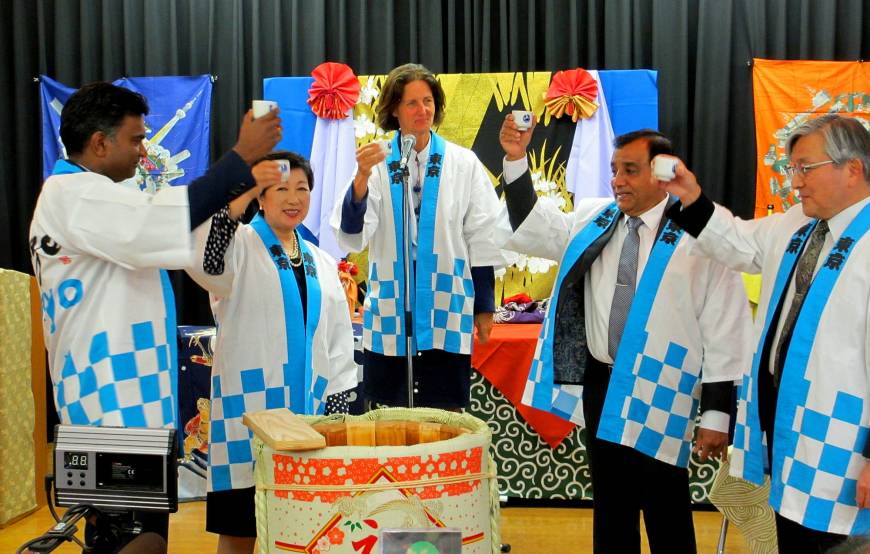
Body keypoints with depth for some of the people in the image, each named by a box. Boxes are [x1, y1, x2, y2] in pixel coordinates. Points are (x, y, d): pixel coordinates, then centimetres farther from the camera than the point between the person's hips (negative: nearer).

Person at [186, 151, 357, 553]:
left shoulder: (321, 262, 15)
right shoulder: (240, 246, 0)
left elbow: (338, 341, 15)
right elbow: (202, 261, -25)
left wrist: (338, 407, 8)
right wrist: (242, 195, -32)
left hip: (308, 405, 5)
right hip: (249, 406, -5)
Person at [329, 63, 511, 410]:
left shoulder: (463, 163, 2)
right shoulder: (377, 164, 1)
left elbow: (481, 239, 4)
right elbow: (352, 235, -7)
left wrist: (484, 306, 4)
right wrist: (362, 177, -23)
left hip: (447, 312, 0)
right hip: (391, 312, 0)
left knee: (445, 412, 7)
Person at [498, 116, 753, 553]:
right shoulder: (592, 219, 5)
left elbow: (726, 333, -9)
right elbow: (532, 230, 11)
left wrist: (717, 414, -10)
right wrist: (516, 160, -2)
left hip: (660, 395, -5)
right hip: (600, 386, 5)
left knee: (666, 517, 9)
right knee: (609, 507, 18)